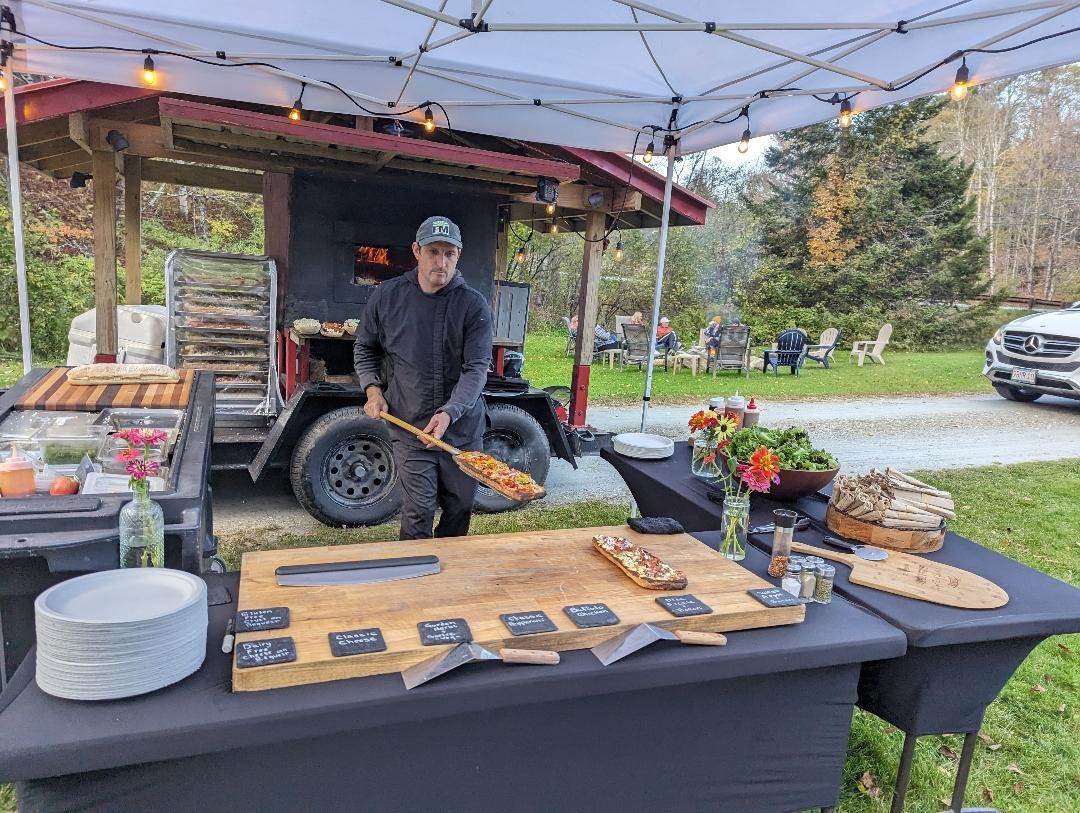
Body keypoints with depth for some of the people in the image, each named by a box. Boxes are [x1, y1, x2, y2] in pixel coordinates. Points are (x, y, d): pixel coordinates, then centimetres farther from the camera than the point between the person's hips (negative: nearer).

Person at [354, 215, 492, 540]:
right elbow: (365, 349, 13)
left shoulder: (474, 304, -6)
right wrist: (373, 389, -2)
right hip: (409, 427, -1)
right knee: (418, 512, -3)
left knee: (461, 506, 15)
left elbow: (476, 367, -12)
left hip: (463, 428, 1)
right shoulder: (386, 296, -1)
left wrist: (449, 412, -25)